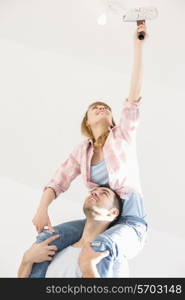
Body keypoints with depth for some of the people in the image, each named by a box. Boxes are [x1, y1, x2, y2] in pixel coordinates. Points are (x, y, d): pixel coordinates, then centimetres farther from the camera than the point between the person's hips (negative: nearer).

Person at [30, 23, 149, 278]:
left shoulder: (123, 135, 2)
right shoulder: (82, 150, 11)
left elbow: (134, 95, -10)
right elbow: (57, 182, 3)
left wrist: (138, 46, -15)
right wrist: (42, 209, -17)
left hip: (131, 221, -4)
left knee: (100, 248, -38)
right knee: (46, 239, -19)